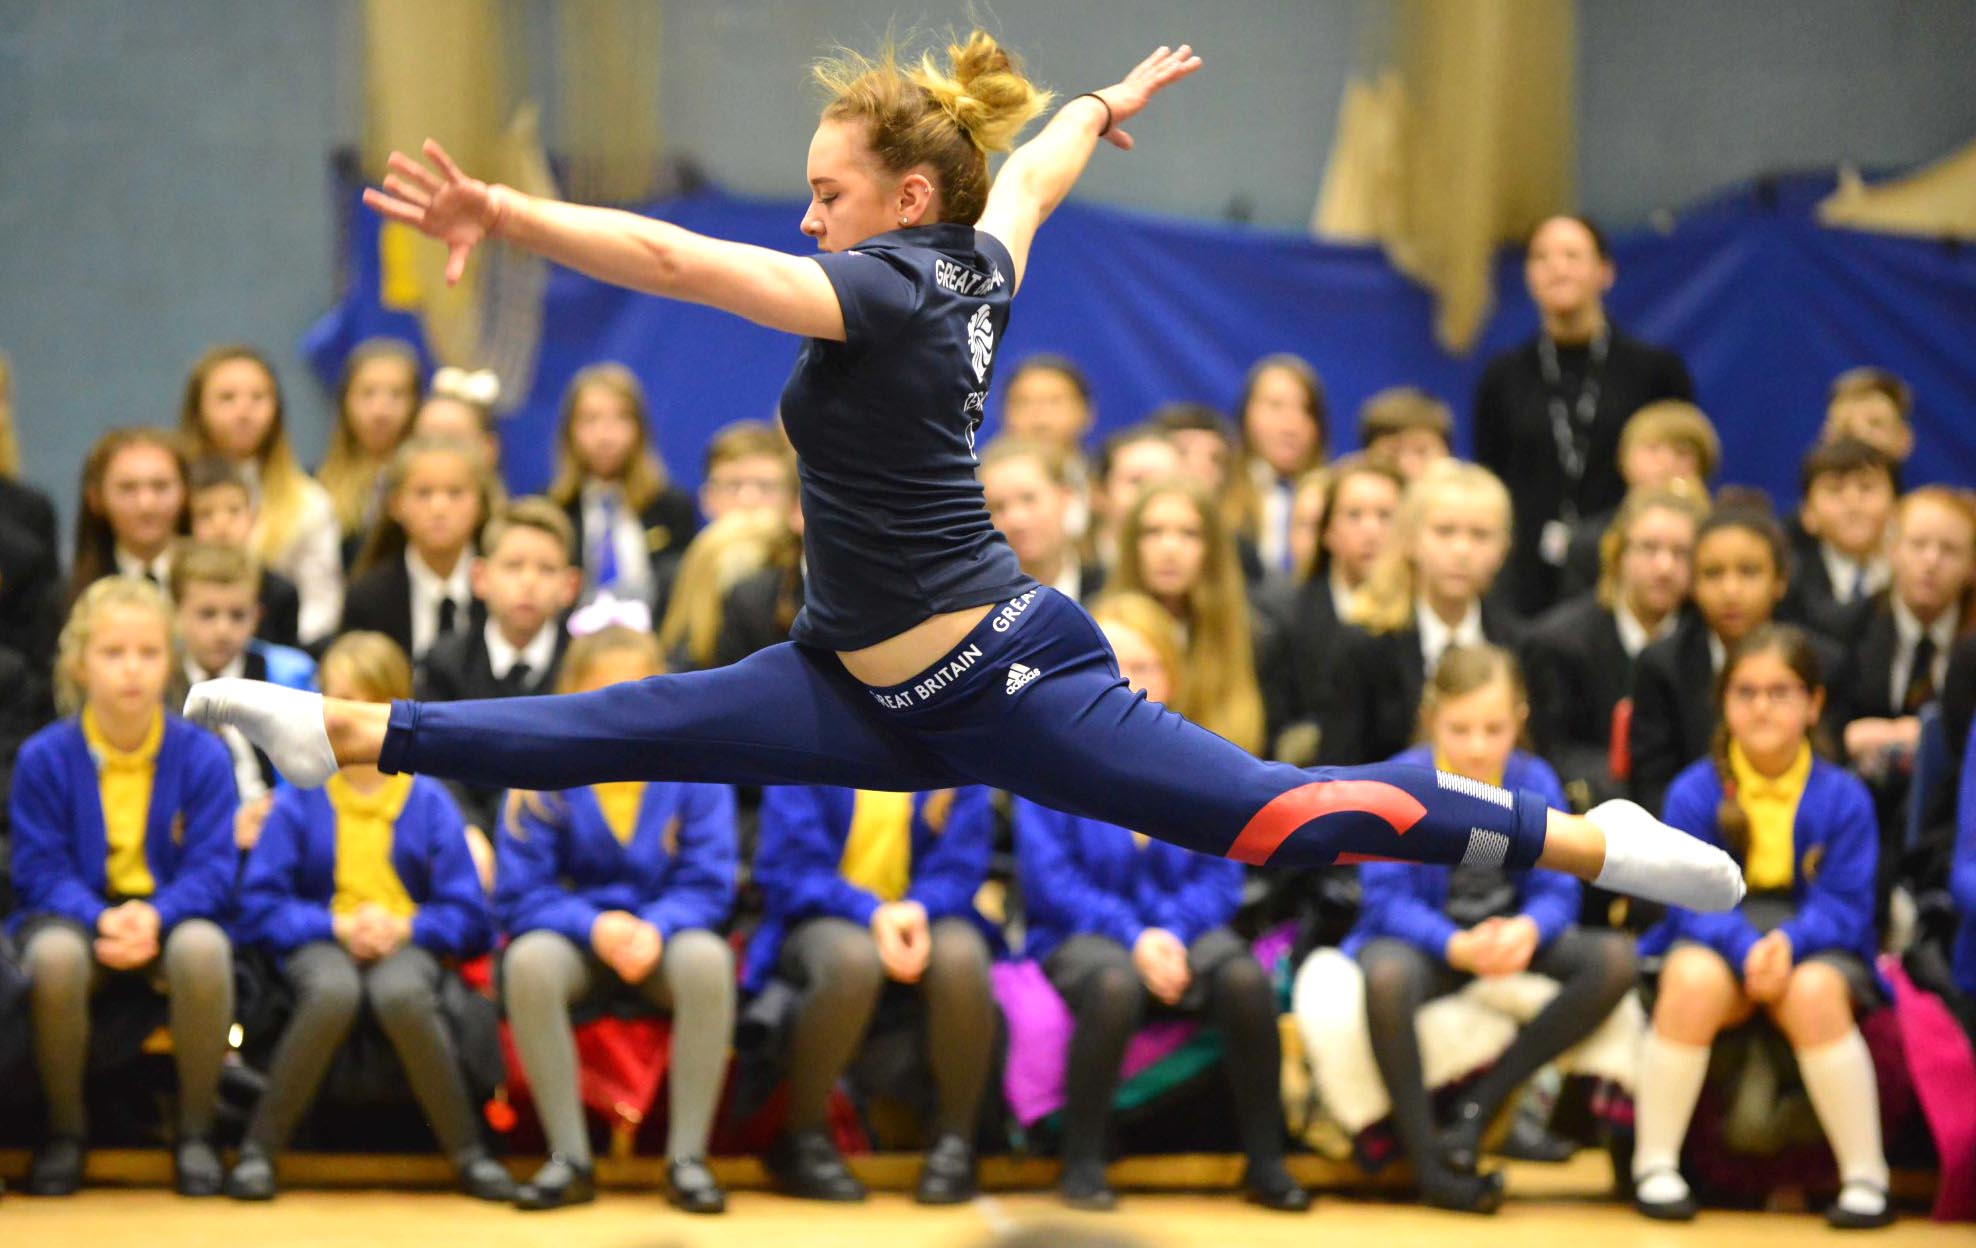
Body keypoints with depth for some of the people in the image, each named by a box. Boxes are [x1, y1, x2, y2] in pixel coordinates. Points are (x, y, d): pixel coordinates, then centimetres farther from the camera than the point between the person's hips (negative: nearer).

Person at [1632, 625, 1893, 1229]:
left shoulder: (1842, 797, -2)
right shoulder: (1695, 792, -2)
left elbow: (1845, 905, -7)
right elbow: (1692, 900, -8)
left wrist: (1788, 943, -27)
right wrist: (1745, 948, -27)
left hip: (1815, 946, 0)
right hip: (1716, 938, 0)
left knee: (1813, 993, -36)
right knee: (1693, 980, -35)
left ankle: (1866, 1179, -23)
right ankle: (1654, 1167, -21)